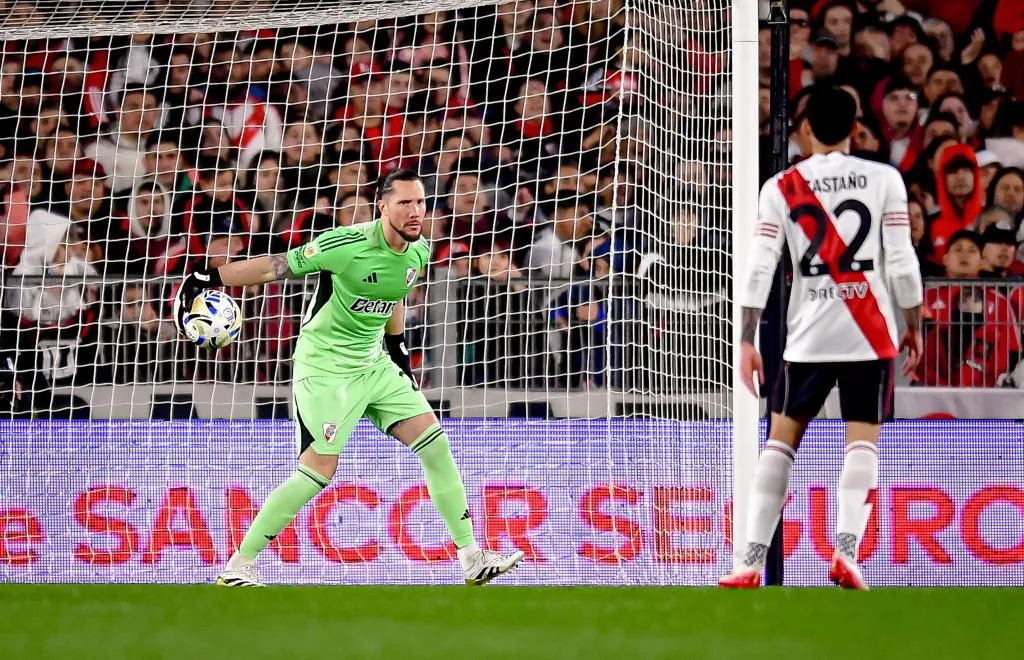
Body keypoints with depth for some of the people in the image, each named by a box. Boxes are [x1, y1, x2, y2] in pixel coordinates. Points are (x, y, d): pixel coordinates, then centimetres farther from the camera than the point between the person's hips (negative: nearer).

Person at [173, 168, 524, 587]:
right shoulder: (350, 245, -22)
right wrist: (209, 279, -18)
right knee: (318, 470, -14)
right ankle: (237, 567, -5)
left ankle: (472, 560, 7)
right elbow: (279, 266, -17)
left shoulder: (417, 253, 0)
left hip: (373, 364, 8)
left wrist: (398, 346, 24)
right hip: (324, 367, -7)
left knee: (435, 443, 1)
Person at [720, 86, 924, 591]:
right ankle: (846, 551, -19)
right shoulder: (884, 179, 0)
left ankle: (751, 561, 2)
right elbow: (902, 263, -3)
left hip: (808, 337, 1)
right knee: (862, 440, 0)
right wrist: (914, 327, 8)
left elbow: (759, 269, -3)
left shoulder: (781, 187, 2)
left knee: (781, 439, 9)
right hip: (871, 332, -1)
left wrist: (746, 341, 1)